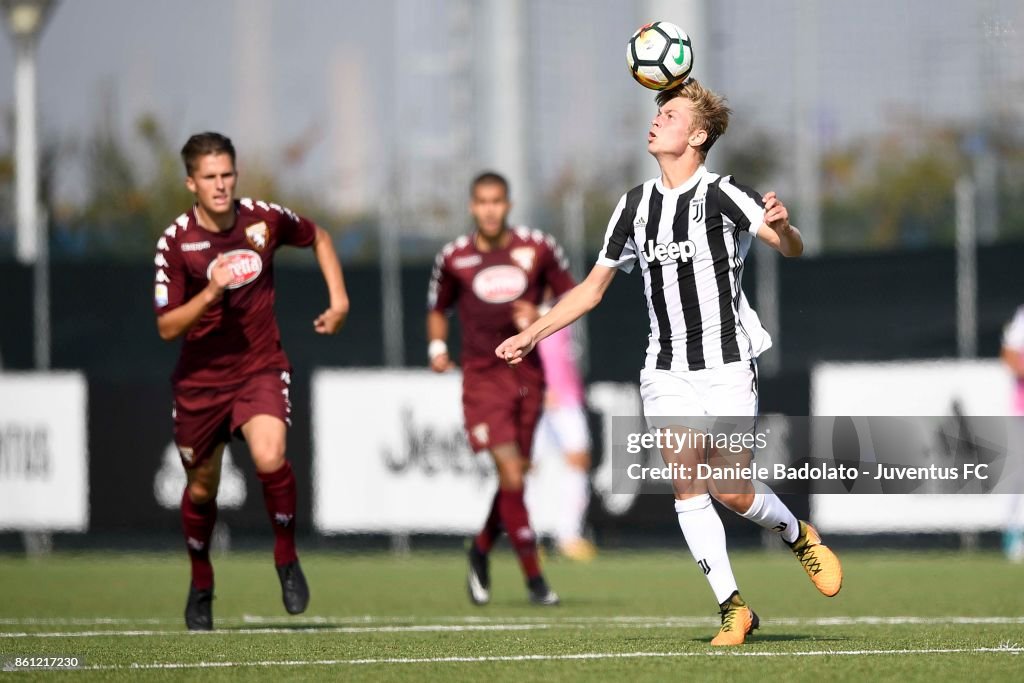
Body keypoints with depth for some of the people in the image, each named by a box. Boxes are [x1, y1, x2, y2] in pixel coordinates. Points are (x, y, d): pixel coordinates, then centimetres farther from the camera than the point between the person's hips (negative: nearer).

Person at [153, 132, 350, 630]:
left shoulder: (265, 219, -7)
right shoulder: (175, 241, -12)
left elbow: (318, 238, 16)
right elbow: (167, 327, -13)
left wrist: (339, 300, 7)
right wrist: (210, 294, -28)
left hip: (261, 369, 0)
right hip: (201, 378, 0)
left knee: (270, 459, -27)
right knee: (201, 488, 12)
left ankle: (286, 559, -3)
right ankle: (201, 587, 36)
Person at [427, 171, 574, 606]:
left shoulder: (538, 248, 1)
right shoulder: (454, 257, 1)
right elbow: (437, 309, 16)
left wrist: (540, 316, -11)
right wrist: (437, 347, -3)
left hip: (527, 374, 3)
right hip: (482, 378, -2)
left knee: (515, 475, 9)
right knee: (511, 474, -14)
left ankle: (481, 551, 35)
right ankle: (533, 578, -9)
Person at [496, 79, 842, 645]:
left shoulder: (721, 195, -8)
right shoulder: (635, 206, 10)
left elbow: (792, 248, -18)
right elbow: (592, 288, 18)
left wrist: (782, 226, -42)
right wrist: (531, 336, 13)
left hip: (727, 369, -5)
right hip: (666, 374, 5)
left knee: (732, 492, -9)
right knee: (687, 487, -7)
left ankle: (799, 535, 22)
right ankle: (732, 607, -1)